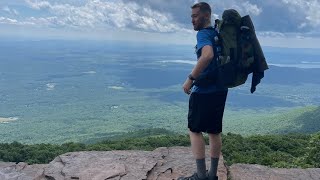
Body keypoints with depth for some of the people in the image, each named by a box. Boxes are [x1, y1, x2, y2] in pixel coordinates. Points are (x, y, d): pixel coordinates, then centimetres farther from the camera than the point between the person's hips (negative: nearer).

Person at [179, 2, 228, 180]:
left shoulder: (203, 34, -12)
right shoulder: (218, 34, 15)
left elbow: (207, 55, -32)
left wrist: (191, 78, -26)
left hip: (204, 90, -8)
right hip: (220, 89, 8)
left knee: (195, 130, 1)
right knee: (215, 132, 12)